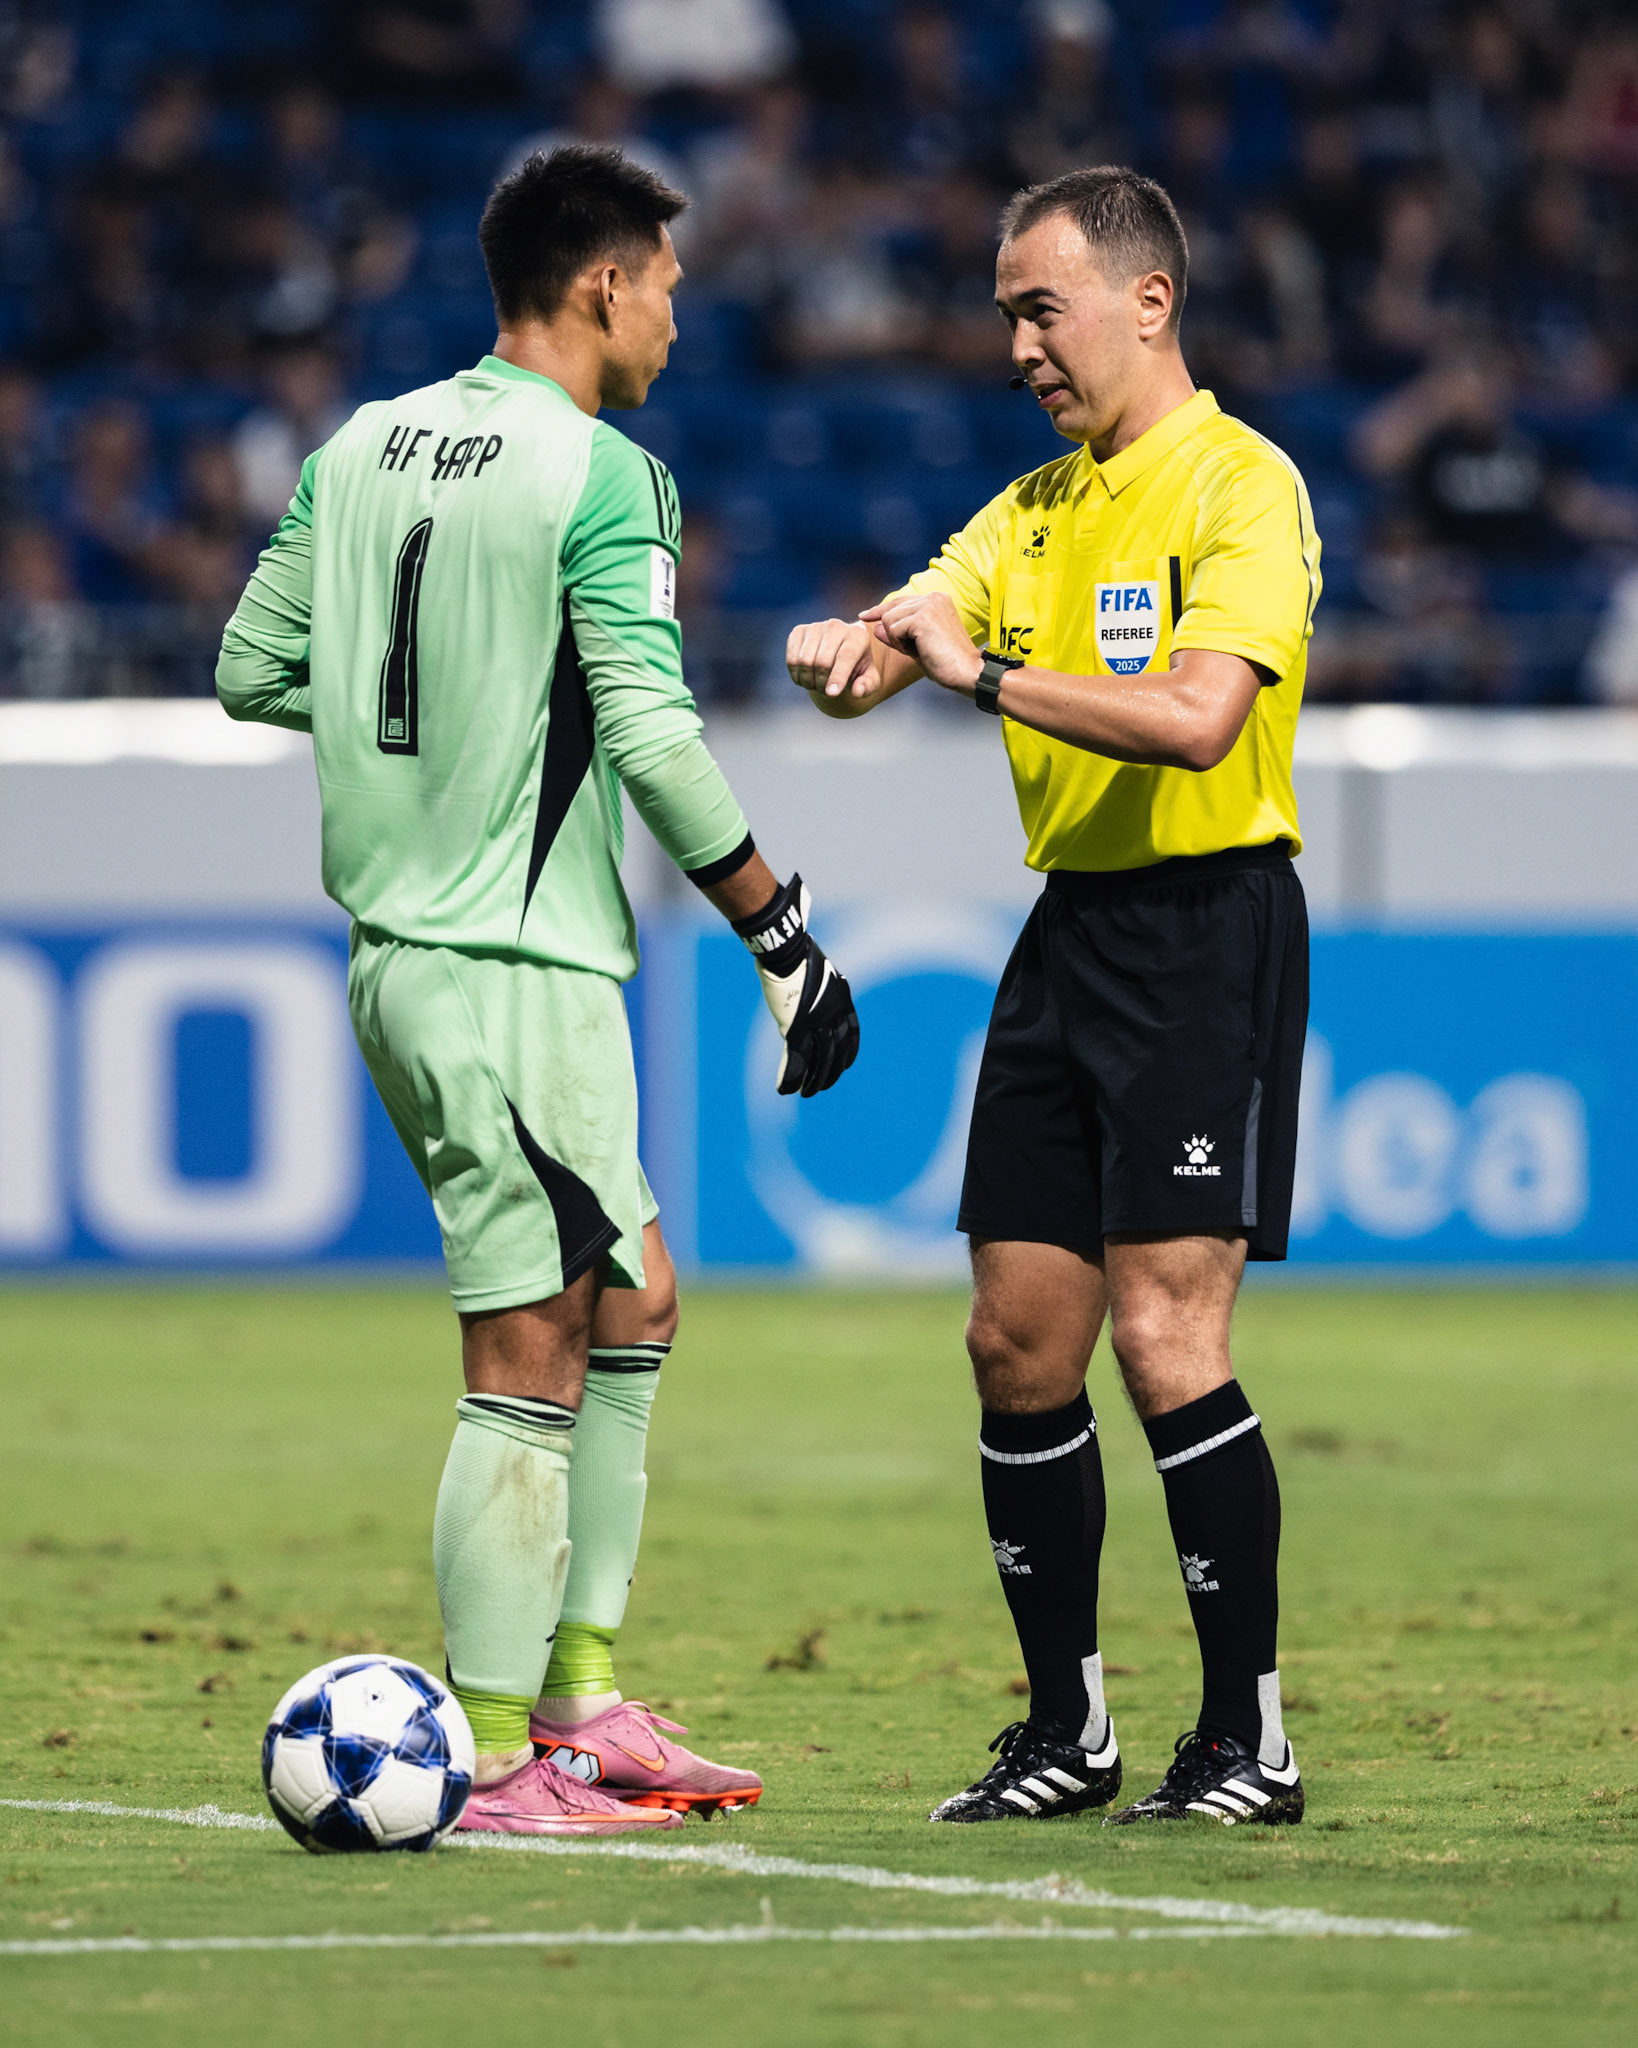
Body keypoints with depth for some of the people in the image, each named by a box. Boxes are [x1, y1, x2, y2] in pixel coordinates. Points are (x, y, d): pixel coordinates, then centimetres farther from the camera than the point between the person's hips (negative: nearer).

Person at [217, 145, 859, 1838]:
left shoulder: (358, 450, 10)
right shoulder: (603, 478, -12)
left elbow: (253, 670, 13)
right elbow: (653, 738, -16)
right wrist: (783, 934, -9)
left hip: (398, 947, 9)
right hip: (517, 968, -9)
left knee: (630, 1301, 18)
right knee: (530, 1362, -5)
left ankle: (580, 1697, 18)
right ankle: (496, 1764, -3)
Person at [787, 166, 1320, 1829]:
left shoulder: (1241, 486, -8)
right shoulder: (1035, 509, 16)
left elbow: (1198, 717, -22)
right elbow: (888, 651, 9)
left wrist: (983, 674, -22)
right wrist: (850, 650, -14)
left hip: (1209, 927, -8)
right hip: (1066, 930, 8)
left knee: (1163, 1333, -13)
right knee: (1018, 1342, 5)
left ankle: (1250, 1739, -5)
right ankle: (1065, 1730, 15)